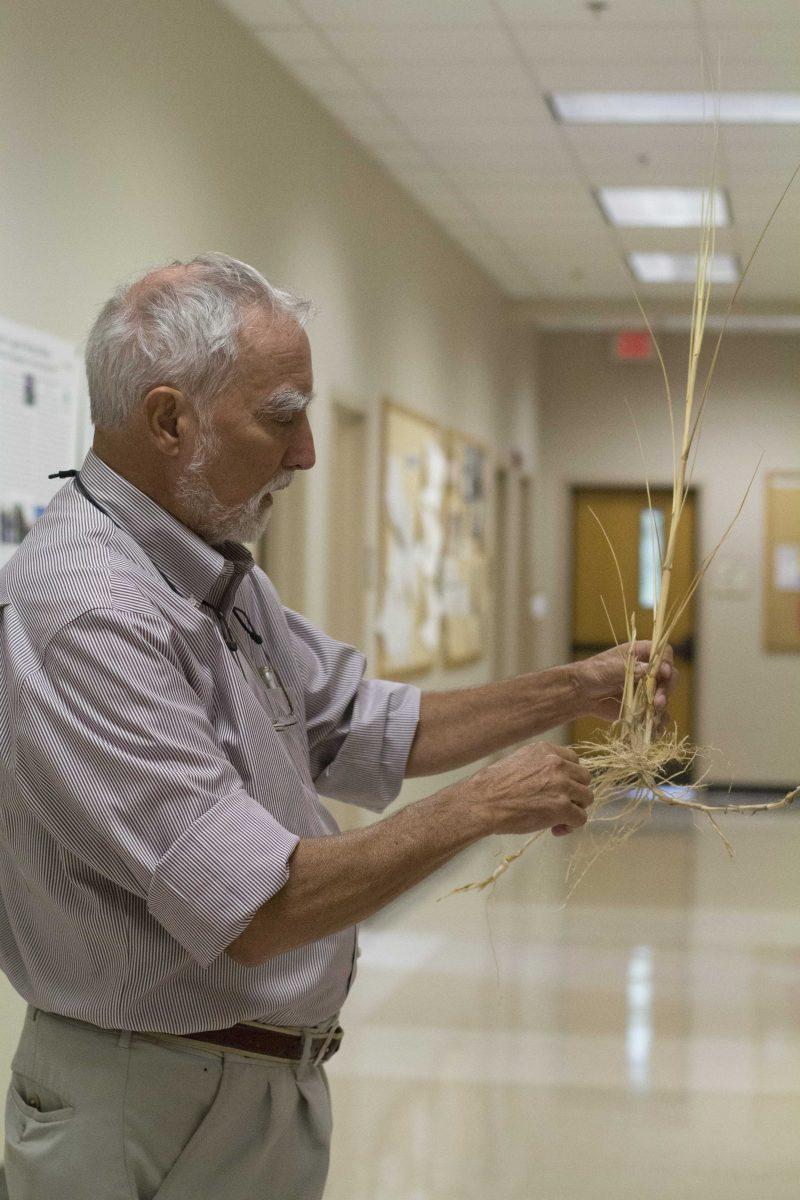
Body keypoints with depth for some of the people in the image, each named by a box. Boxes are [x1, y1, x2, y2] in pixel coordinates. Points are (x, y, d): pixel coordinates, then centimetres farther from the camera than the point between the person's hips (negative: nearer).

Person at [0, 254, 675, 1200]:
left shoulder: (223, 581, 8)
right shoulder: (86, 614, -25)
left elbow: (375, 730, 19)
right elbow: (254, 909, -28)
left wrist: (574, 689, 11)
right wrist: (483, 806, -18)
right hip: (154, 1115, -9)